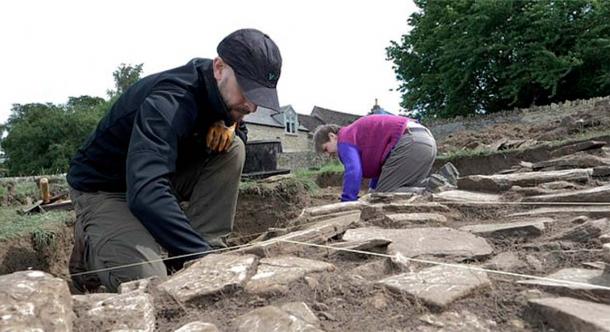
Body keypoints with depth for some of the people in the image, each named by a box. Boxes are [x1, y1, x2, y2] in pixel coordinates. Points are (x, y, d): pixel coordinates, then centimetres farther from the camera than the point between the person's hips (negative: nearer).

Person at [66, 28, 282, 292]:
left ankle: (198, 252, -12)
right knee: (145, 280, -30)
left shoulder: (219, 93, -10)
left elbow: (240, 130, 11)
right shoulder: (167, 104, -35)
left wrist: (229, 126, -15)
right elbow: (145, 195, -46)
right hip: (102, 189, -7)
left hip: (163, 176, 7)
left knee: (231, 149, -15)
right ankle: (90, 247, 4)